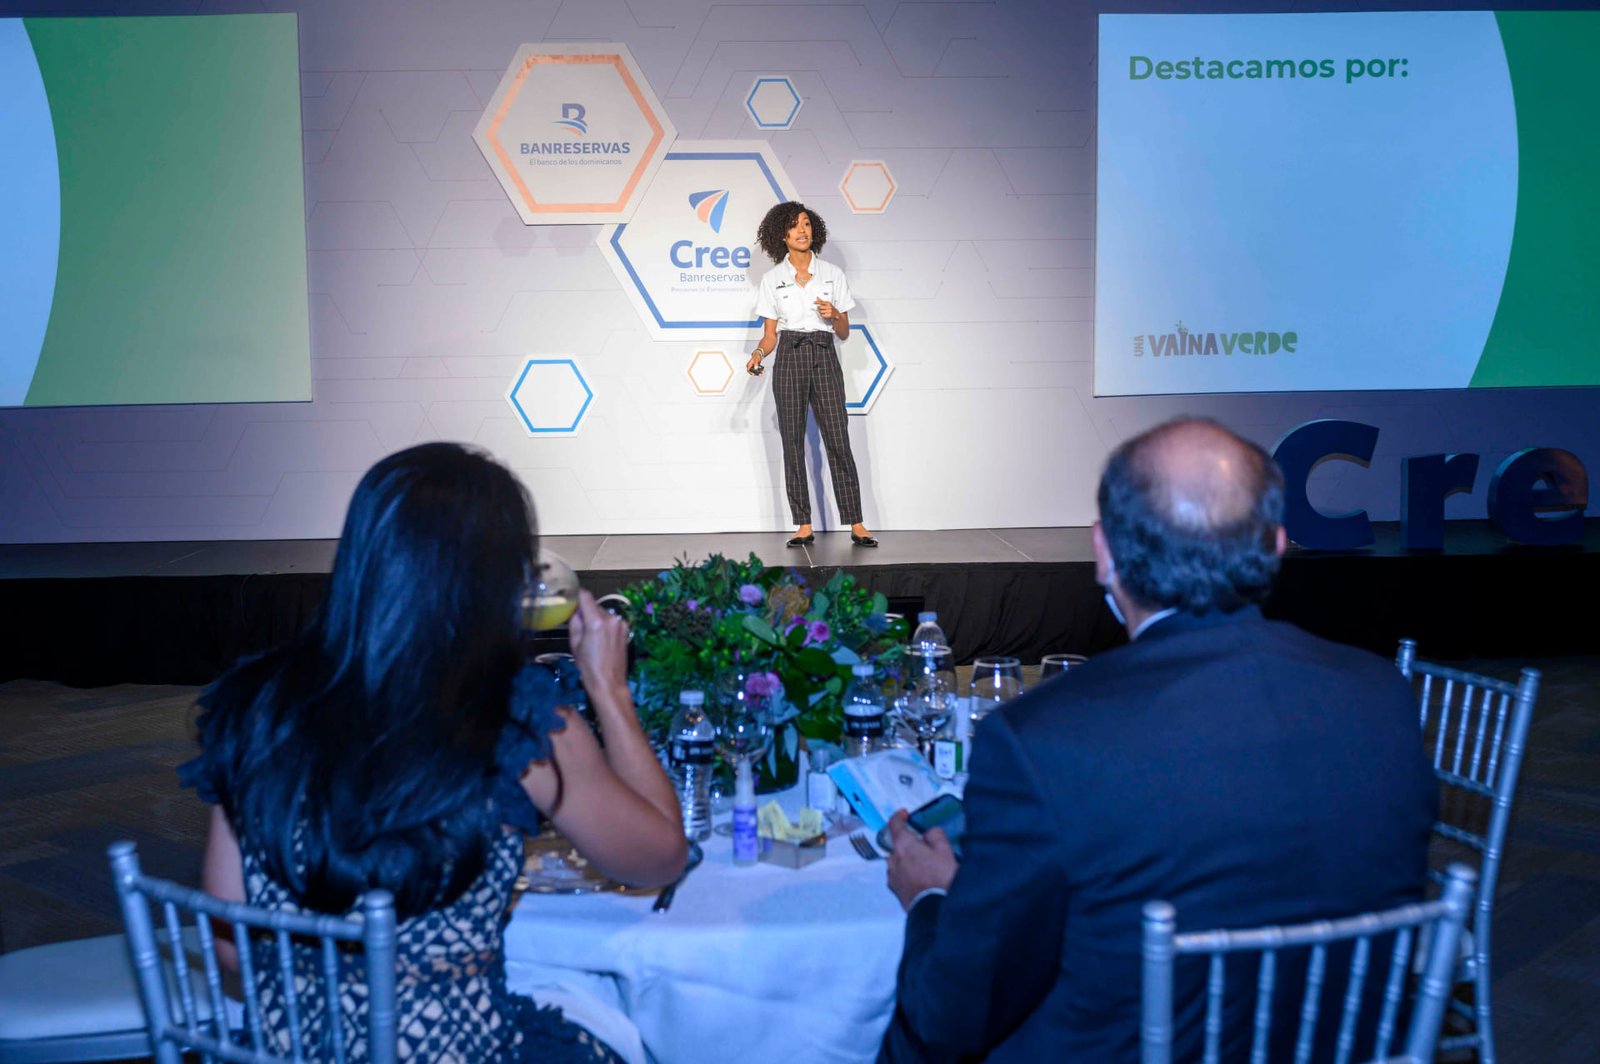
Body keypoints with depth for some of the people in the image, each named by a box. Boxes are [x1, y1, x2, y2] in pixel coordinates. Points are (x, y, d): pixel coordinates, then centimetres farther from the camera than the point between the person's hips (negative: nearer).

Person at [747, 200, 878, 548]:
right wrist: (758, 354, -11)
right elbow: (770, 335, 9)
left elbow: (844, 333, 10)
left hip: (824, 359, -1)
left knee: (838, 440, -7)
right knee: (792, 442, -1)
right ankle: (804, 526, 4)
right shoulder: (772, 279, 9)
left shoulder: (833, 275, 8)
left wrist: (834, 315, -10)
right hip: (789, 360, 1)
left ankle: (856, 525, -4)